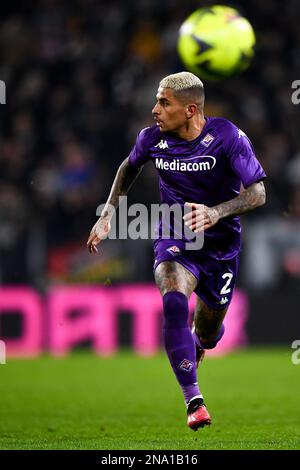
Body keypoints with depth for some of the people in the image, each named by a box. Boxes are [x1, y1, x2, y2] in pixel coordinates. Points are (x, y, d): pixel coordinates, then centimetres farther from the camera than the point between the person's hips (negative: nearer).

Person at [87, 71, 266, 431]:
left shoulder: (228, 138, -19)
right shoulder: (152, 138, -9)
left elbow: (257, 193, -20)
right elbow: (130, 166, 15)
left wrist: (215, 213, -36)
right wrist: (107, 216, 10)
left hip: (221, 245, 0)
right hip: (174, 239, 0)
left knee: (208, 332, 12)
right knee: (174, 300, -31)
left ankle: (195, 343, 56)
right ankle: (193, 402, -31)